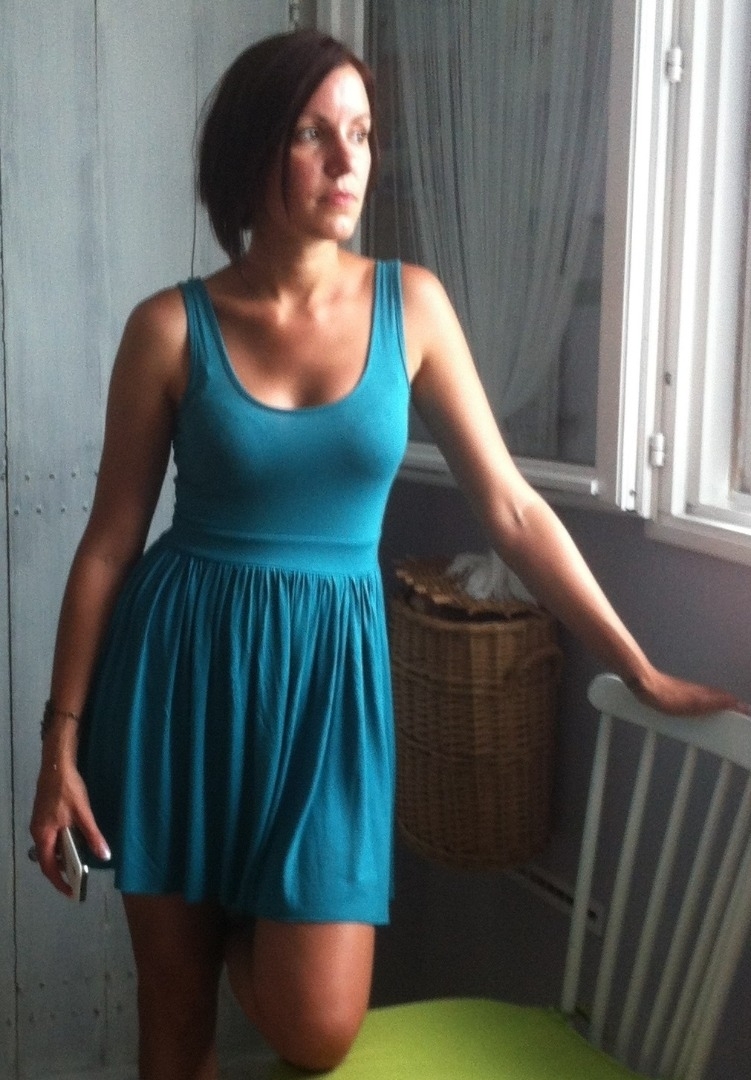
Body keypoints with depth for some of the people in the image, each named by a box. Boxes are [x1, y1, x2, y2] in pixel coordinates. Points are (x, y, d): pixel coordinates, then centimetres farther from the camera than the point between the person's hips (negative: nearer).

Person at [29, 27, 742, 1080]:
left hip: (328, 671, 1)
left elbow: (511, 508, 1)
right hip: (182, 665, -1)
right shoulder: (171, 327, -6)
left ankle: (248, 926, 28)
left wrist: (642, 670, 1)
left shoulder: (411, 303, -2)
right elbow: (110, 541, 0)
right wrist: (62, 738, -1)